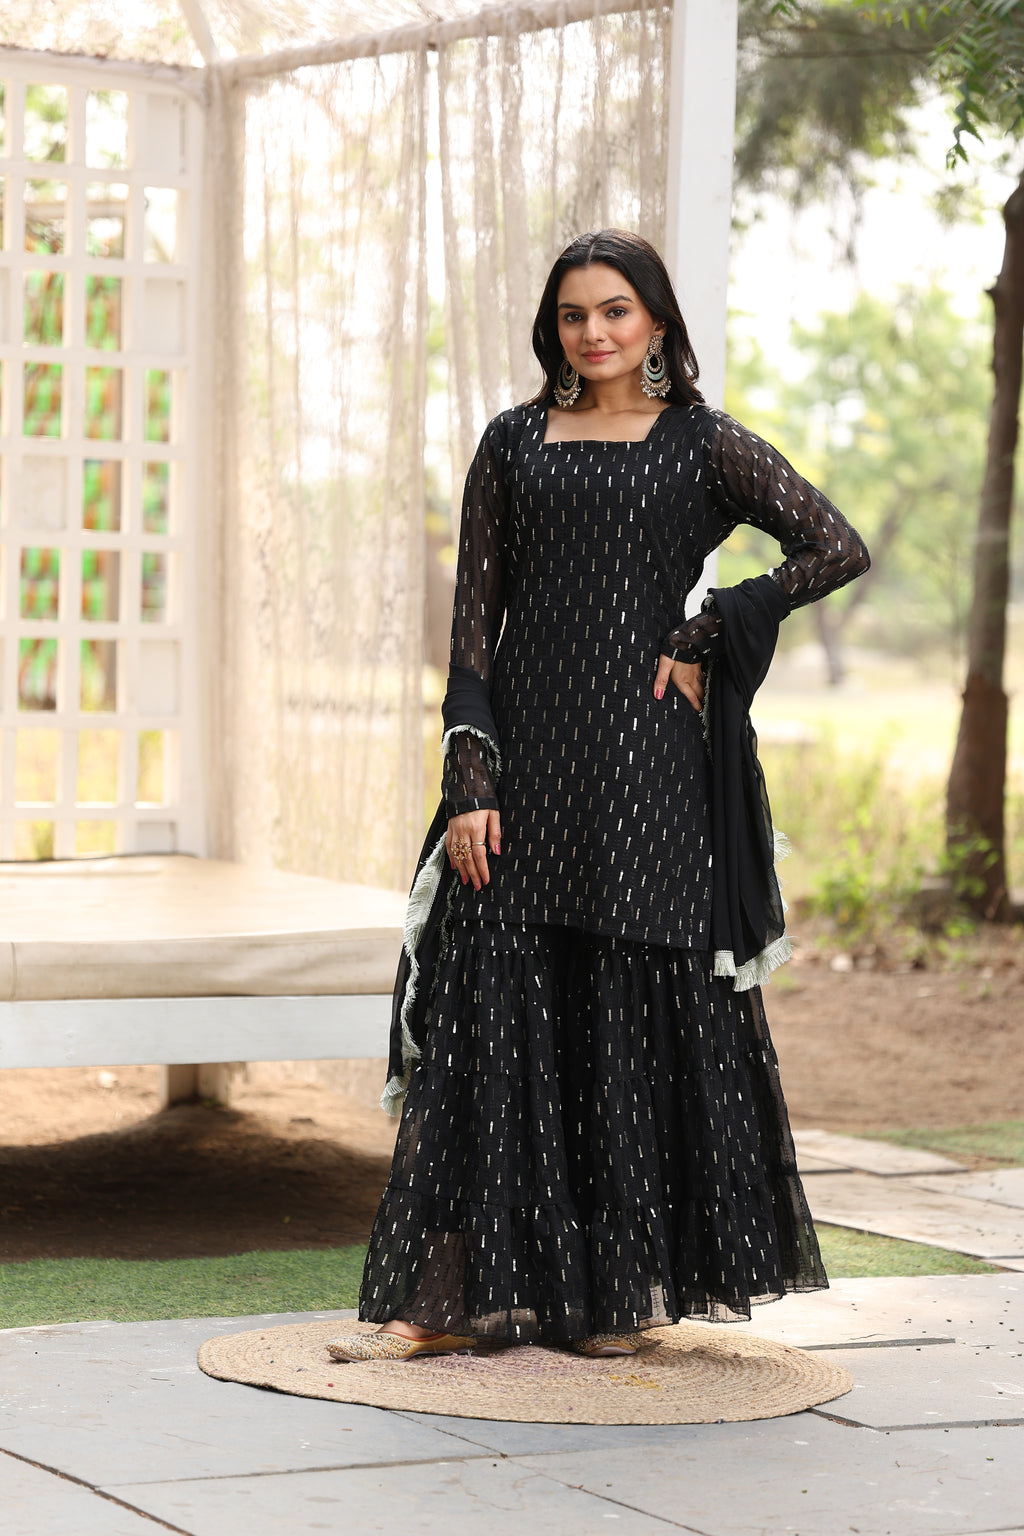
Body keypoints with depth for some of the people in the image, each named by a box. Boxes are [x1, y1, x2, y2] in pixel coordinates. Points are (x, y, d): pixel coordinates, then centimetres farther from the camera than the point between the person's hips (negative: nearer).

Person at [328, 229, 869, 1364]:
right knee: (489, 1007, -3)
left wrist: (703, 640, -7)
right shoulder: (513, 444, 10)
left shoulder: (701, 445, 4)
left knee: (638, 1010, 1)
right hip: (526, 753, 2)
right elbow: (475, 617, 5)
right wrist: (470, 781, -5)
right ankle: (458, 1293, 0)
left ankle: (627, 1288, 12)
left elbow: (838, 549, -3)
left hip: (644, 755, -2)